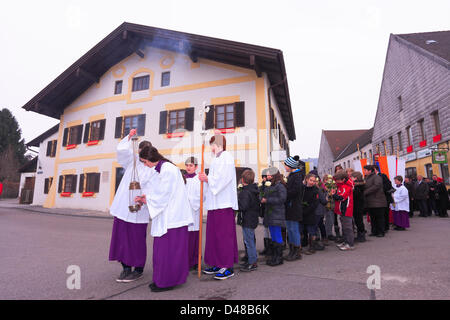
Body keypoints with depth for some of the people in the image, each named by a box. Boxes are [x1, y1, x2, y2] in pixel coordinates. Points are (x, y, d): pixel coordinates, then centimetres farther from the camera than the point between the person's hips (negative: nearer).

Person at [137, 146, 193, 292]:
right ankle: (163, 280, 28)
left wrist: (146, 199, -4)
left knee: (167, 249, 0)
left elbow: (163, 194, -18)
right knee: (163, 249, 16)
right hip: (168, 216, 10)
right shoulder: (162, 168, 14)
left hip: (172, 216, -10)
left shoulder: (167, 169, -17)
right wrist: (147, 196, 7)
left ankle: (166, 281, 14)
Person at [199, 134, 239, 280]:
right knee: (214, 234, 12)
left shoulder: (226, 157, -7)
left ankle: (228, 267, 5)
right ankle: (218, 264, 22)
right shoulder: (217, 159, 21)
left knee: (223, 234, -4)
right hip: (215, 202, 9)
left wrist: (207, 179, -10)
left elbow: (222, 179, -19)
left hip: (223, 202, -9)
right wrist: (206, 178, 7)